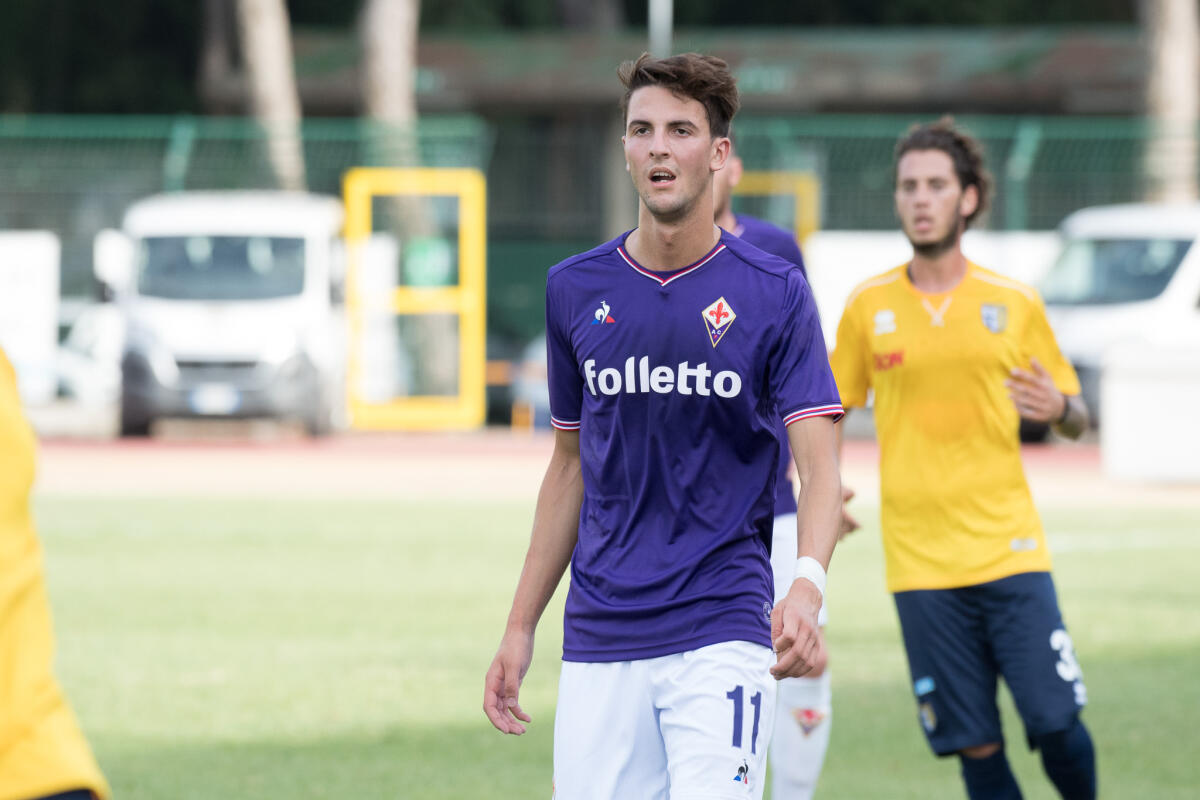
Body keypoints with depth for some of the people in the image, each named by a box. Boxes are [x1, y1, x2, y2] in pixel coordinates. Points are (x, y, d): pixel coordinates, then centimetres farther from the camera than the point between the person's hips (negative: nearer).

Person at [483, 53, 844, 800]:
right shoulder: (576, 289, 8)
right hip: (598, 642, 4)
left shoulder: (773, 293, -2)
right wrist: (520, 628, 15)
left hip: (721, 633, -3)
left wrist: (807, 586, -28)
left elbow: (820, 465, -8)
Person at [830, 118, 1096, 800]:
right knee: (976, 745, -2)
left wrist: (1058, 408, -11)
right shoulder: (868, 307, 6)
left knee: (1056, 723, -8)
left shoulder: (1015, 303, 5)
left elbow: (1076, 415, 12)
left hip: (1010, 548, 0)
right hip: (920, 561, 0)